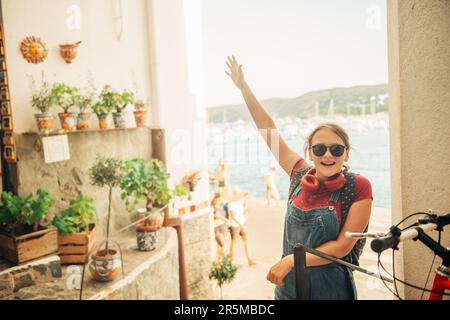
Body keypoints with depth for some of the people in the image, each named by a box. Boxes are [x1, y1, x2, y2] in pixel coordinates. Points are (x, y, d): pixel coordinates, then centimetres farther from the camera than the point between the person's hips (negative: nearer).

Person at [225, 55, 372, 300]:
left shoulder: (358, 187, -12)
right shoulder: (301, 176, -2)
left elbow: (343, 246, -14)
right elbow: (269, 131, 0)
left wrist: (291, 260, -17)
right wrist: (243, 86, 2)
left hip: (331, 290, -3)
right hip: (288, 288, 4)